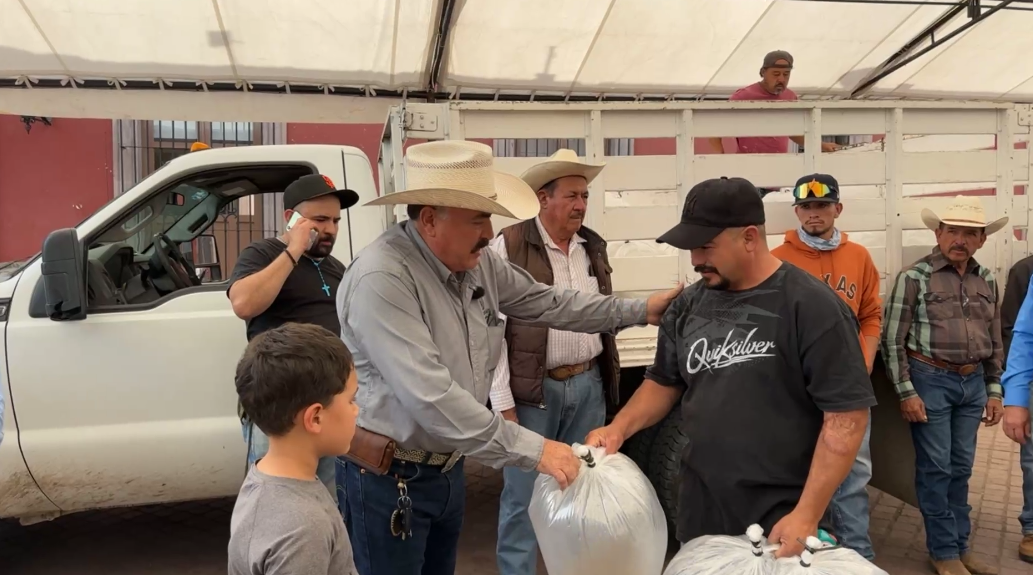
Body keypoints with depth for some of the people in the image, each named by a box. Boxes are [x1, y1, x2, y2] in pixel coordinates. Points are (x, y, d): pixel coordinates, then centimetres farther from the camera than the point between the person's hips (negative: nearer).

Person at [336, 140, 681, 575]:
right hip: (391, 478, -7)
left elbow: (546, 303, 11)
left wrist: (638, 311, 9)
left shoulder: (478, 262, -2)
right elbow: (431, 397, -33)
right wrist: (532, 449, -31)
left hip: (448, 468, 8)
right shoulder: (382, 279, -28)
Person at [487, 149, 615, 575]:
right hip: (532, 391, -6)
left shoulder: (594, 247, 9)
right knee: (523, 495, 4)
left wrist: (608, 377, 15)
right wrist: (503, 403, -14)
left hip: (589, 385, 6)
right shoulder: (509, 246, -11)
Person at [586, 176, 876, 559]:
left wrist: (806, 516, -17)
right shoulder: (688, 306, 3)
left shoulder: (812, 306, -14)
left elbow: (846, 416, -15)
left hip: (781, 516, -5)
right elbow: (664, 382, 14)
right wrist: (619, 428, -2)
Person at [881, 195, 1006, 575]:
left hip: (973, 382, 5)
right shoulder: (914, 277, -9)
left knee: (961, 467, 14)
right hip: (931, 380, -5)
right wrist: (906, 392, -13)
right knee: (936, 468, 3)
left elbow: (995, 341, 16)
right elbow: (892, 339, -10)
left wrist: (993, 390, 12)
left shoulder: (987, 280, 9)